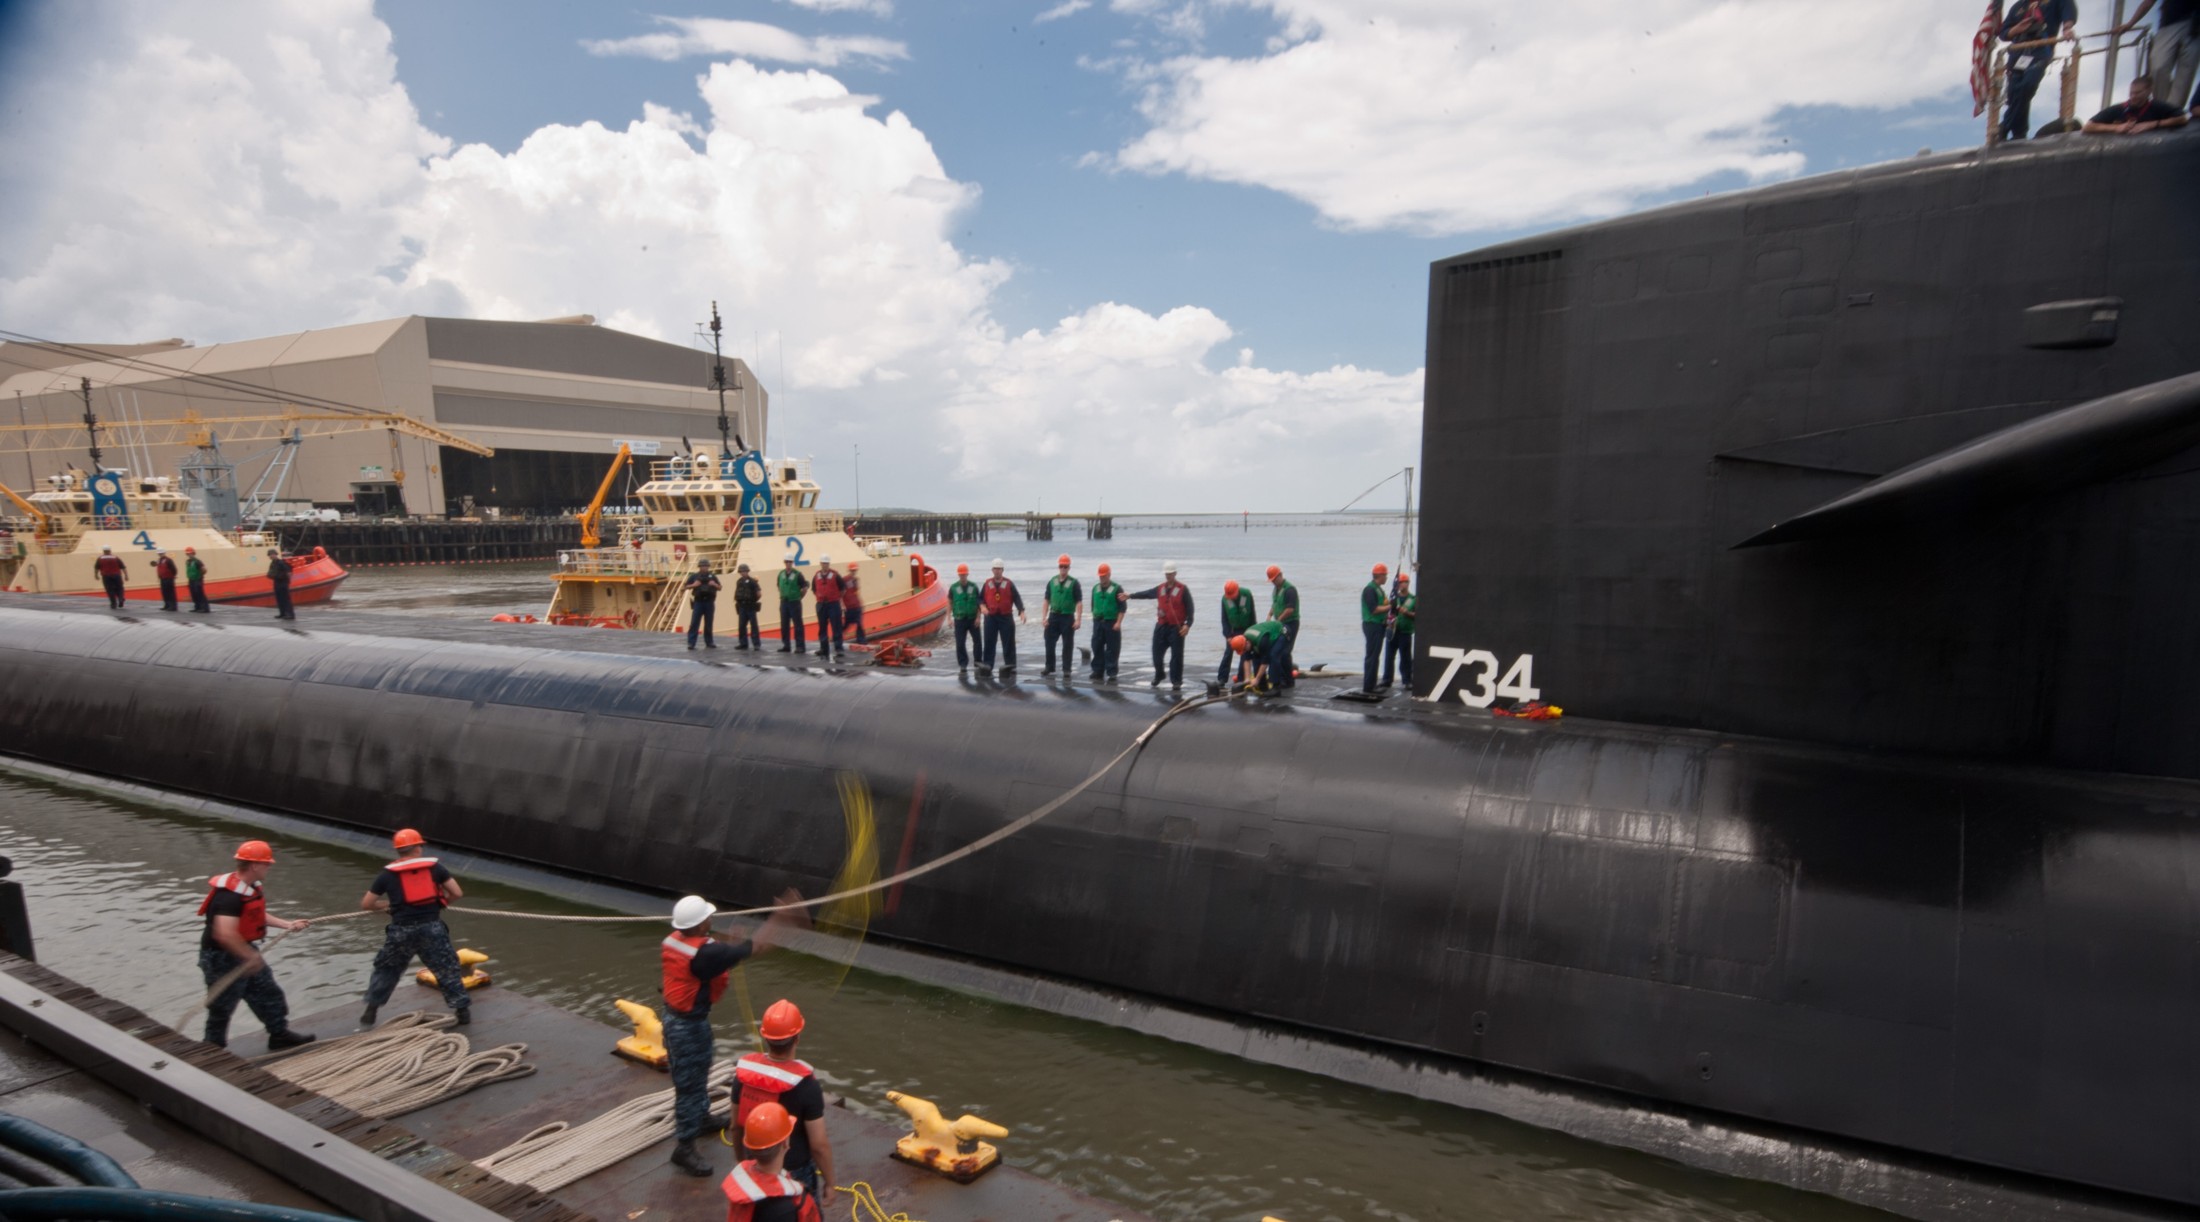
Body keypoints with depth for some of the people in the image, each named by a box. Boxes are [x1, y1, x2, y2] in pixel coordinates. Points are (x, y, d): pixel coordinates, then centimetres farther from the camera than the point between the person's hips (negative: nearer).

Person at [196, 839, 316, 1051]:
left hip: (243, 952, 10)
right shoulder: (229, 895, -30)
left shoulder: (252, 887, 2)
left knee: (268, 993, 17)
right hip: (222, 958, -10)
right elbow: (225, 934, -38)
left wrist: (287, 924, 13)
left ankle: (279, 1035, 30)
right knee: (222, 1008, 6)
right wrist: (251, 956, -28)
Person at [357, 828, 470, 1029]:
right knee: (447, 969, 9)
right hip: (432, 928, -1)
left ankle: (370, 1012, 27)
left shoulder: (387, 874, 5)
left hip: (401, 931, 1)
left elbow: (365, 905, 9)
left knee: (385, 969, 24)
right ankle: (463, 1010, 9)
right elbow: (458, 893, 3)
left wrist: (386, 904, 27)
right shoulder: (434, 867, 4)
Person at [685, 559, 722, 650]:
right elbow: (684, 587, 3)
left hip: (709, 603, 2)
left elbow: (720, 587, 13)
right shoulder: (694, 576, 3)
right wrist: (693, 585, -13)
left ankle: (709, 642, 16)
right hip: (698, 602, -2)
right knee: (694, 623, -6)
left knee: (709, 624, 8)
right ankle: (691, 643, -6)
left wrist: (715, 584, -8)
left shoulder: (712, 576, 9)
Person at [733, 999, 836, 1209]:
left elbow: (736, 1125, 1)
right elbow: (819, 1144, -21)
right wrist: (829, 1182, -6)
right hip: (795, 1173, -4)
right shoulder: (805, 1084, -27)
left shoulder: (744, 1070, -14)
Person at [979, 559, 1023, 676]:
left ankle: (1010, 665, 8)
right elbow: (980, 598, 12)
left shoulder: (1009, 584, 1)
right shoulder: (987, 584, 7)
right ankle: (987, 665, 3)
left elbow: (1017, 598, -2)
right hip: (991, 617, 1)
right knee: (989, 642, 1)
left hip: (1006, 617, -1)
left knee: (1008, 642, 2)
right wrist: (982, 606, -9)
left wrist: (1021, 611, -15)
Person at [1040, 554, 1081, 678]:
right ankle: (1049, 667, 16)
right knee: (1049, 642, 4)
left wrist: (1078, 620, -13)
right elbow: (1046, 600, 11)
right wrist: (1044, 617, 3)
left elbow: (1079, 602, -6)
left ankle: (1066, 670, 8)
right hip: (1053, 616, 3)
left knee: (1068, 644, 1)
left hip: (1067, 617, -3)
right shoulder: (1052, 582, 8)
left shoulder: (1073, 583, -3)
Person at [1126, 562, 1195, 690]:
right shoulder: (1160, 589, 12)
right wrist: (1130, 596, -1)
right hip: (1161, 626, 5)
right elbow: (1146, 594, 10)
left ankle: (1176, 681, 5)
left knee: (1176, 655, -3)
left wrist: (1188, 625, -15)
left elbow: (1190, 608, -6)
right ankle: (1158, 676, 29)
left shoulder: (1183, 589, -5)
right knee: (1157, 652, 9)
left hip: (1176, 628, -5)